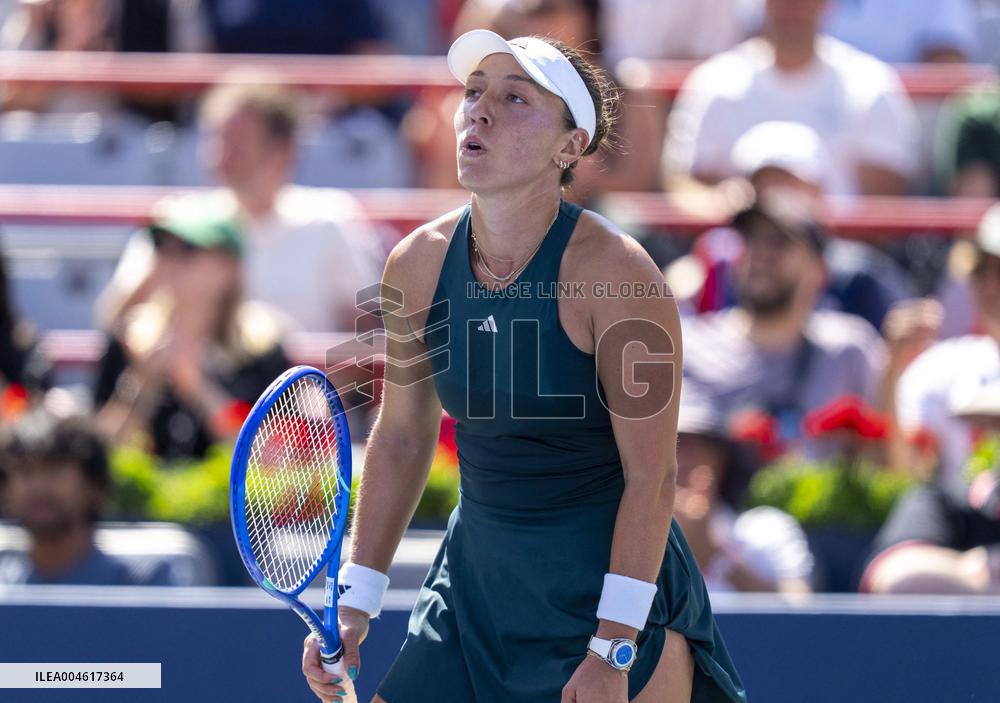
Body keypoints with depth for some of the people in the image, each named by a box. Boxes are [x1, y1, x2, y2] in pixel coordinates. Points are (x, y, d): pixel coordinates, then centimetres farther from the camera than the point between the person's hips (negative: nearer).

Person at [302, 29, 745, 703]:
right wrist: (355, 604, 9)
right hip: (477, 583, 5)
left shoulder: (613, 270, -17)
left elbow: (651, 477, -17)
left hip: (609, 581, -5)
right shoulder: (418, 264, -2)